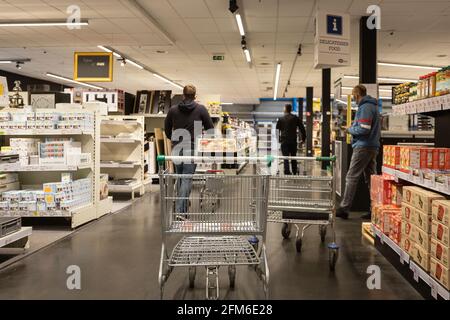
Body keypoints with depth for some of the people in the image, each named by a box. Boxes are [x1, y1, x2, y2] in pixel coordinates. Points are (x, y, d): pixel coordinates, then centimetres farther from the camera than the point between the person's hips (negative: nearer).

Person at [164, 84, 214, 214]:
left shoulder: (173, 110, 6)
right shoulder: (201, 109, -1)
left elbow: (167, 129, 13)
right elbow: (210, 128, 0)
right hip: (192, 148, -3)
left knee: (180, 177, 18)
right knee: (187, 179, -3)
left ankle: (183, 206, 28)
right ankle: (180, 210, -10)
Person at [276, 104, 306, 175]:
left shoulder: (281, 119, 1)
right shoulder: (296, 118, 4)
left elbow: (277, 130, 4)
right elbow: (302, 128, 3)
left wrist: (279, 139, 14)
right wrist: (303, 138, 11)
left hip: (284, 140, -2)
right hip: (293, 140, 2)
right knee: (293, 157, 14)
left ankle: (287, 172, -10)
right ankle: (295, 172, 21)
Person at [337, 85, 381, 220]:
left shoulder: (365, 107, -13)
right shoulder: (373, 106, 18)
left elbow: (364, 129, -21)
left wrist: (350, 129, -4)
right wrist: (353, 128, 14)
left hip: (363, 147, -10)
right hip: (373, 146, 10)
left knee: (352, 177, -7)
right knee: (371, 178, 10)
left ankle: (344, 209, -5)